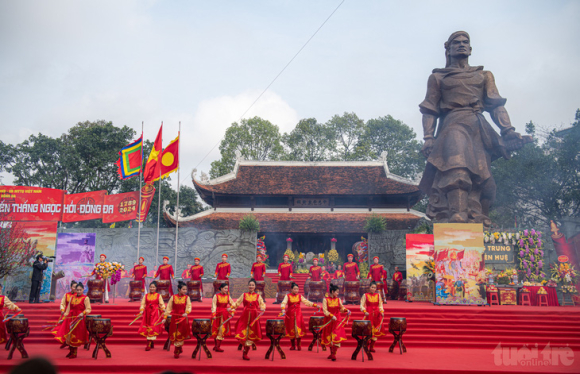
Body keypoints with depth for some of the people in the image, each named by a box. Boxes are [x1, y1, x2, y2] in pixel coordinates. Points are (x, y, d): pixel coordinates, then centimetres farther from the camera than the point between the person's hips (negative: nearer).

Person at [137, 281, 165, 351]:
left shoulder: (158, 296, 4)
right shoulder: (146, 296, 10)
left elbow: (162, 304, 1)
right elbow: (143, 304, 6)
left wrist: (163, 309, -19)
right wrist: (141, 310, -11)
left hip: (155, 314, -3)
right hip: (147, 314, 3)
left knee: (153, 328, -11)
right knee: (147, 328, 4)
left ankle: (149, 345, -11)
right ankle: (152, 343, 18)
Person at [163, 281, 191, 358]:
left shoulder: (187, 297, 0)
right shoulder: (173, 297, 0)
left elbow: (189, 307, -9)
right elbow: (168, 308, 2)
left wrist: (186, 313, -29)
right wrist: (165, 318, -2)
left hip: (183, 319, 0)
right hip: (174, 318, 0)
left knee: (180, 334, 2)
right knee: (175, 334, 5)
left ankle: (177, 352, 15)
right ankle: (179, 349, 22)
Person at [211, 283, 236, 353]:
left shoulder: (228, 296, 2)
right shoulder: (216, 296, -6)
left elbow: (233, 304, 3)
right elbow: (213, 305, -10)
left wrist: (232, 312, -9)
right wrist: (213, 315, -18)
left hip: (225, 315, 2)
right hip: (217, 314, -2)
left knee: (222, 330, -3)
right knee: (216, 330, 7)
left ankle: (217, 347, 1)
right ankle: (216, 345, 21)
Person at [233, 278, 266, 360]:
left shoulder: (258, 296, 9)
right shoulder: (244, 295, 9)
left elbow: (262, 304, 3)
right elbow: (237, 303, 6)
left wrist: (262, 308, -18)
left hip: (254, 316, 0)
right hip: (245, 316, 0)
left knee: (251, 334, 2)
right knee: (243, 333, -8)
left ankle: (245, 353, 13)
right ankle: (245, 353, 5)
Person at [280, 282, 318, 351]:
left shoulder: (300, 296, 5)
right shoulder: (288, 296, -2)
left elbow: (307, 302, 1)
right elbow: (283, 303, -15)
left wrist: (315, 305, -10)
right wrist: (283, 309, -35)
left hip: (298, 314, 2)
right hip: (290, 314, -2)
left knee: (298, 329, -4)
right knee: (291, 329, 3)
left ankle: (298, 345, 6)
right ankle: (293, 345, 15)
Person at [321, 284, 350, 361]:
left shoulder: (338, 299, 4)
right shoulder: (325, 300, -6)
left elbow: (341, 308, 15)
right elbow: (325, 311, -11)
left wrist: (346, 310, -5)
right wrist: (331, 316, -23)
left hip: (337, 320, 1)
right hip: (329, 320, -1)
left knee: (336, 337, -11)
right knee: (329, 337, 8)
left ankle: (334, 354, -9)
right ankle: (331, 353, 23)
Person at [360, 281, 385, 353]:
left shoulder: (378, 295, 8)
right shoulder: (365, 295, -1)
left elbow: (380, 305, 9)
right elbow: (362, 305, -4)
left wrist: (381, 311, -9)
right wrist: (365, 311, -21)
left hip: (377, 315, 3)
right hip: (368, 315, -3)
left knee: (376, 331, 4)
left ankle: (371, 347, 15)